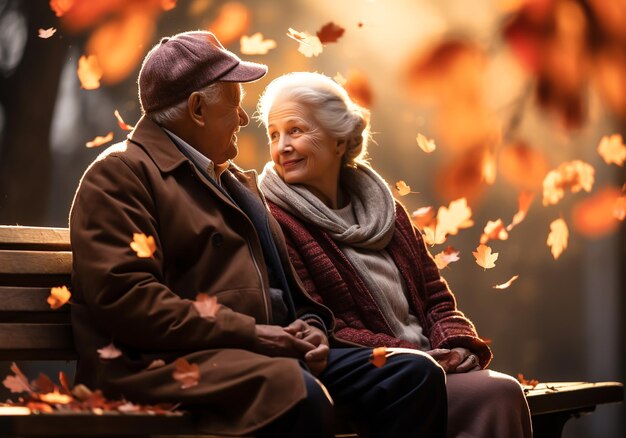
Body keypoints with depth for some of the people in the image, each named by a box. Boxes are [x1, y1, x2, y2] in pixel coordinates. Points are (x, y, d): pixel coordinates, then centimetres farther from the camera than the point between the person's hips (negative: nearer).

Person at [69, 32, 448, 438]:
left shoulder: (238, 181, 27)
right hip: (172, 361, -9)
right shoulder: (120, 173, -2)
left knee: (417, 374, -10)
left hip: (270, 352, 9)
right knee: (299, 394, -38)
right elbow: (124, 296, -16)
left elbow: (288, 288, 30)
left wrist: (310, 326, 5)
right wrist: (250, 333, -17)